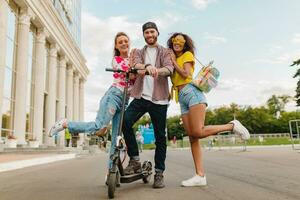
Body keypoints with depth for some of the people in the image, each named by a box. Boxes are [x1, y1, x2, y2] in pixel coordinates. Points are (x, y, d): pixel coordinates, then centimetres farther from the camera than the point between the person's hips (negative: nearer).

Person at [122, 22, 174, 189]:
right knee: (125, 121, -21)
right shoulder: (139, 52, 18)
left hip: (159, 99, -2)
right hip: (141, 97, 2)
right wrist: (147, 66, -30)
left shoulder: (165, 52, 10)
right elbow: (136, 65, -6)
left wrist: (157, 70, -34)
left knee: (160, 137, 1)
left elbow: (169, 69, -11)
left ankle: (159, 173, 14)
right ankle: (135, 160, -4)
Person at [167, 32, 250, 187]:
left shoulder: (187, 55, 8)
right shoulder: (172, 59, 27)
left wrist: (173, 61, 2)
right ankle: (200, 175, -7)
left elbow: (186, 74, -9)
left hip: (192, 92, -6)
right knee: (192, 137, -4)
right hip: (182, 98, 7)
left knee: (198, 132, -23)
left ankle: (232, 126, -3)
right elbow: (175, 79, 18)